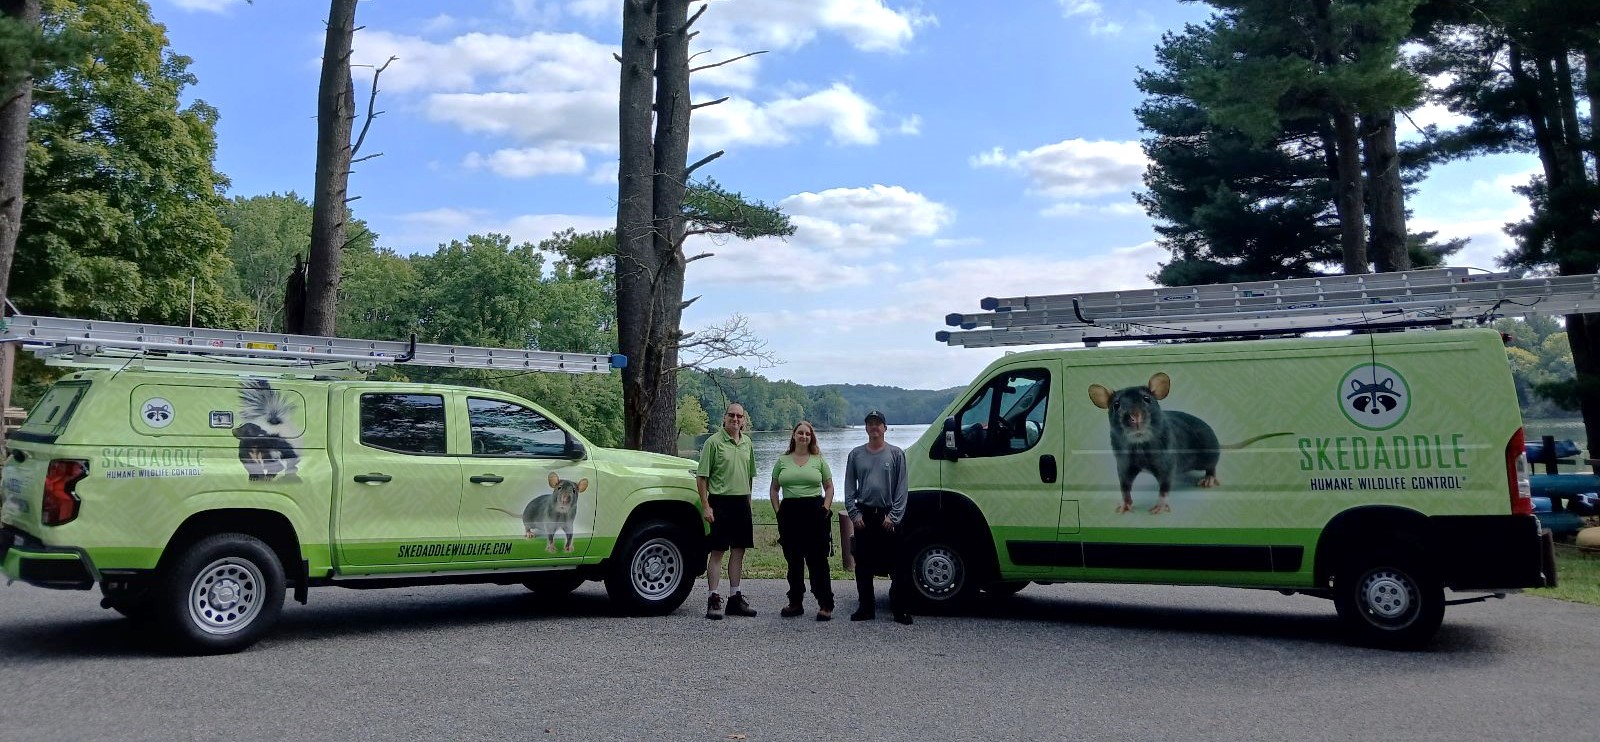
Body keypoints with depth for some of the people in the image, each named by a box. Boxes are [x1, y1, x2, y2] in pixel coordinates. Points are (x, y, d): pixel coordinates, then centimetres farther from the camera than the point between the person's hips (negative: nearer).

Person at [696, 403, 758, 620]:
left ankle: (735, 597, 18)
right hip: (720, 501, -6)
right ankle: (713, 600, 1)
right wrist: (705, 506, -14)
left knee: (738, 551, 9)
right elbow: (701, 477, -8)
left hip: (742, 502, 6)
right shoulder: (714, 442, -6)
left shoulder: (747, 443, 13)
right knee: (717, 551, -3)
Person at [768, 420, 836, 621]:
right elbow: (774, 489, 15)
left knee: (818, 560, -4)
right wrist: (778, 511, 3)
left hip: (814, 511, -2)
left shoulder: (819, 460, 6)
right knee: (793, 561, 9)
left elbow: (829, 487, 8)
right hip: (789, 512, 3)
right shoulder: (782, 461, 10)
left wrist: (826, 508, -5)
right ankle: (795, 603, 19)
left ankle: (825, 605, -2)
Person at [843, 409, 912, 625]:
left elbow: (901, 488, 0)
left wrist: (893, 515, -8)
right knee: (863, 566, 6)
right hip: (863, 515, 2)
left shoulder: (896, 453, 2)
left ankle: (899, 609, 6)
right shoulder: (856, 454, 8)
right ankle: (866, 607, 16)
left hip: (888, 516, -2)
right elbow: (849, 488, 8)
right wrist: (854, 514, -2)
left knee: (896, 565, -1)